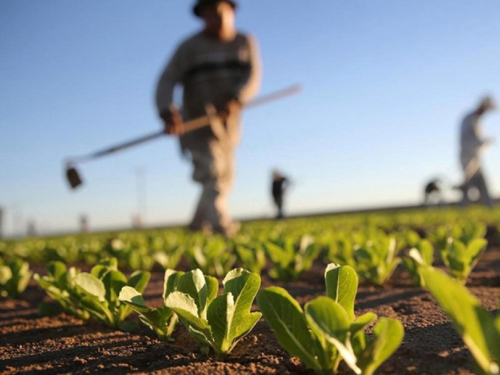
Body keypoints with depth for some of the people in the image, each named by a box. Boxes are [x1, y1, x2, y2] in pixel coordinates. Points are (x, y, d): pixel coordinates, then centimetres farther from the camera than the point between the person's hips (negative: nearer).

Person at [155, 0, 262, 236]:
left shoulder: (245, 43, 5)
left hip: (228, 126, 5)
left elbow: (253, 77, -9)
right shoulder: (190, 47, -3)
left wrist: (235, 100, -30)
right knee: (212, 176, -20)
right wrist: (167, 112, -31)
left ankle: (198, 226, 32)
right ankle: (222, 226, -30)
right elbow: (167, 81, -11)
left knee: (224, 180, 14)